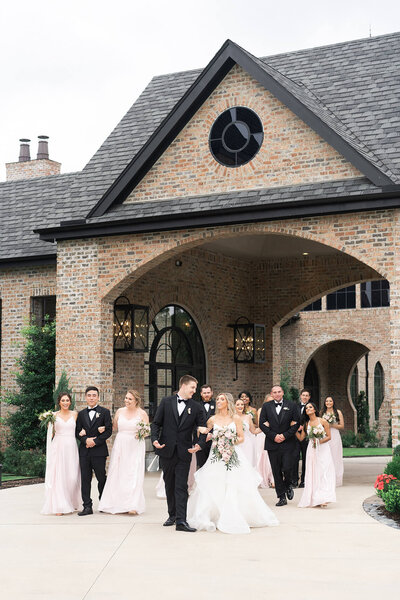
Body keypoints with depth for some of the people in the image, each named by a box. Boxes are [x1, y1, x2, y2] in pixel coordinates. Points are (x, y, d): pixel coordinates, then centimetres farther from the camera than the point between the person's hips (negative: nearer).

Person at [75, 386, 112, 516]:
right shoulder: (81, 414, 13)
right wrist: (86, 440, -10)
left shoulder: (105, 412, 3)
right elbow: (78, 432, 10)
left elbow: (109, 430, -4)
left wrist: (95, 441, -13)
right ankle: (87, 506, 1)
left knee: (101, 478, 4)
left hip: (99, 451, -3)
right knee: (85, 479, 0)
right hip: (84, 450, 3)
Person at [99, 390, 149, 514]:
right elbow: (114, 427, 17)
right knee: (116, 474, 2)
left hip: (135, 448, -3)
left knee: (134, 475, -9)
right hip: (120, 446, 4)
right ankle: (114, 504, 8)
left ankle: (132, 506, -11)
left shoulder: (142, 413, -1)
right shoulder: (120, 411, 8)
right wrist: (104, 428, 2)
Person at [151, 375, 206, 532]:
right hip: (166, 450, 1)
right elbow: (156, 423, 4)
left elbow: (203, 428, 2)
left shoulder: (196, 407, 3)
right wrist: (155, 439, -11)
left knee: (181, 486, -7)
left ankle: (181, 521, -12)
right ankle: (172, 515, 27)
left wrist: (199, 444, -15)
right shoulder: (166, 402, 3)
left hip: (184, 452, -1)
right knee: (169, 485, 13)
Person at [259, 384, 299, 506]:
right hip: (272, 444, 1)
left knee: (287, 468, -11)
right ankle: (281, 497, 10)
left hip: (288, 443, -1)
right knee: (276, 472, 2)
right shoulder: (266, 406, 8)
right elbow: (262, 424, 2)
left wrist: (285, 435, -9)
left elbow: (296, 423, 1)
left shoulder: (291, 405, 5)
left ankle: (288, 485, 22)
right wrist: (274, 436, -9)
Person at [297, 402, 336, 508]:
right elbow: (301, 438, 7)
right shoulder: (306, 424, 8)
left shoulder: (323, 422, -2)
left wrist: (319, 441, -16)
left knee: (323, 472, -10)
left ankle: (323, 499, -13)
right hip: (312, 450, 3)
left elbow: (329, 436, -2)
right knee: (313, 473, -1)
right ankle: (315, 499, 1)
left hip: (323, 449, -3)